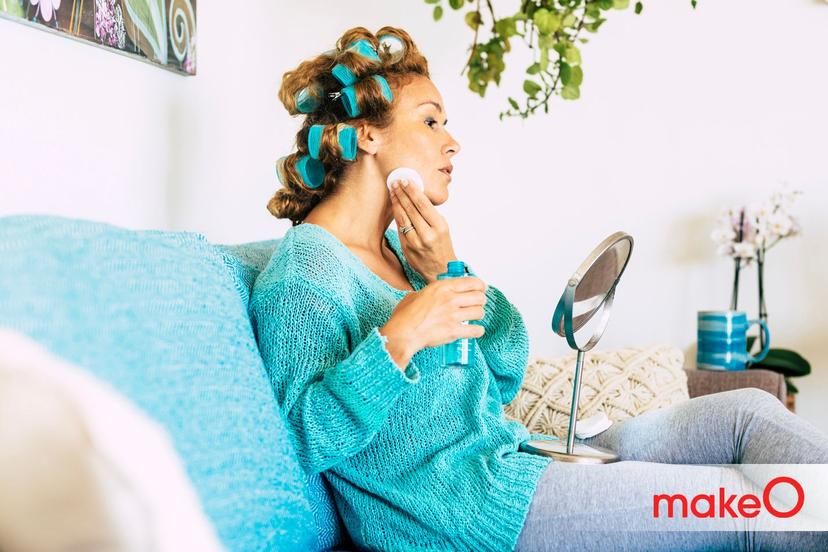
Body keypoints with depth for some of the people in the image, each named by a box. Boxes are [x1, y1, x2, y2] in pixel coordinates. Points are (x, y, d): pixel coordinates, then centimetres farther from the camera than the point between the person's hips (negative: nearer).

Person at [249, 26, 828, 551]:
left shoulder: (399, 247, 13)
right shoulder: (301, 274, -12)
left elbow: (505, 377, 8)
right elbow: (303, 440, -21)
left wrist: (449, 273, -6)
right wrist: (396, 342, -30)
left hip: (512, 457, 9)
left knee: (749, 411, 4)